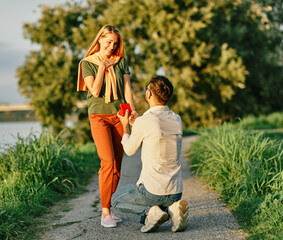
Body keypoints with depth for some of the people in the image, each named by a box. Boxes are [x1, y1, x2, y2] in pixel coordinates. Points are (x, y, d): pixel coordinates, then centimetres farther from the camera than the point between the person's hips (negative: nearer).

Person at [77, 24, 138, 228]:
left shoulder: (121, 61, 10)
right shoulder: (87, 63, 2)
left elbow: (127, 87, 3)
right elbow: (95, 91, -8)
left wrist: (132, 109, -12)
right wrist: (102, 67, -8)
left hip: (119, 115, 3)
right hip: (99, 115, -3)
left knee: (117, 164, 1)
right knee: (108, 162, -15)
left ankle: (107, 208, 10)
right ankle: (105, 212, -10)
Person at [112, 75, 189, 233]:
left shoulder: (143, 122, -15)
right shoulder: (177, 120, 3)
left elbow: (130, 150, 2)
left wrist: (125, 125, 19)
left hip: (153, 190, -5)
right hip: (176, 192, 6)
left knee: (116, 200, 23)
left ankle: (151, 211, -2)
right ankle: (173, 208, 3)